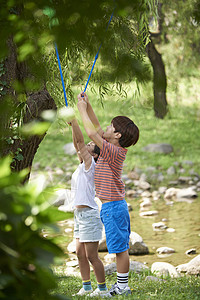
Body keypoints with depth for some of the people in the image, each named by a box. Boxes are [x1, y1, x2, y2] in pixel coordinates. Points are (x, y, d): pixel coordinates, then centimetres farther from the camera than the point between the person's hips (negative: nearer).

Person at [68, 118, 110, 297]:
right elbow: (77, 144, 17)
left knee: (92, 256, -8)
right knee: (80, 253, 11)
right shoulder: (83, 165, 14)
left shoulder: (90, 164, -8)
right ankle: (86, 287, 19)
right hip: (80, 215, 10)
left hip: (89, 214, -10)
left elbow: (80, 140, -12)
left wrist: (73, 119, -7)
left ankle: (103, 289, -2)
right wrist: (72, 125, 10)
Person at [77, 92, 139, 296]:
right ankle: (121, 286, 19)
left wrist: (82, 110, -13)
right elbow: (96, 128, 18)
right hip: (113, 205, 10)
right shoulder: (113, 149, 9)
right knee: (121, 248, 13)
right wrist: (86, 106, 12)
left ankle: (122, 287, 1)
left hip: (113, 206, -10)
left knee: (120, 248, -4)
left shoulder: (114, 152, -17)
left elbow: (91, 133, -23)